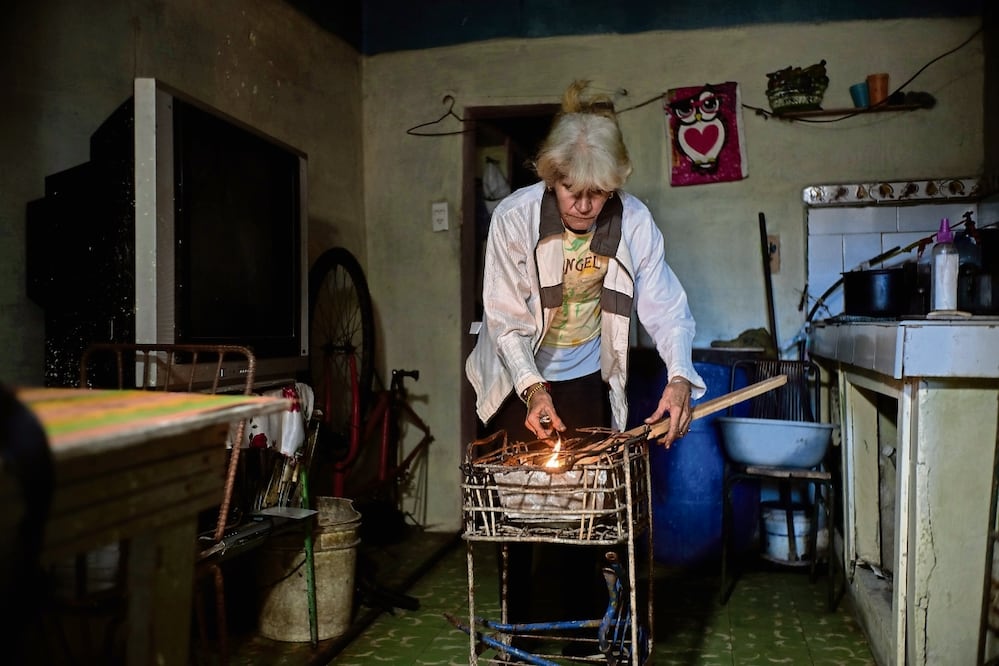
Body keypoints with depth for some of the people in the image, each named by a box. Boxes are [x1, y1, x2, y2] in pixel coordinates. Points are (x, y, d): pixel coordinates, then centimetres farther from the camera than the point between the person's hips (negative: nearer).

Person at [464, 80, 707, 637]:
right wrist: (533, 390, -28)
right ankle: (522, 627, 21)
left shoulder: (635, 222, -16)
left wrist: (679, 377, -31)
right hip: (519, 380, -1)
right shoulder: (515, 216, -20)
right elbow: (505, 318, -17)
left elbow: (666, 307, -14)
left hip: (587, 379, 1)